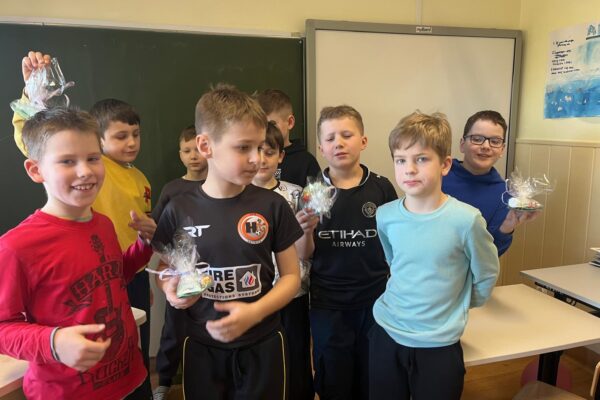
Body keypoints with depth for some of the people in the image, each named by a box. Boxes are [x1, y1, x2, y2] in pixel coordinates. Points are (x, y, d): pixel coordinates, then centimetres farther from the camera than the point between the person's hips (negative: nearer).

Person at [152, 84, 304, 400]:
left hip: (261, 344, 0)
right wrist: (171, 291, -15)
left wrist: (254, 312, -18)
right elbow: (163, 271, 6)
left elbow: (291, 275, -4)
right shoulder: (179, 210, -8)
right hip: (202, 346, 1)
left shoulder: (272, 205, -9)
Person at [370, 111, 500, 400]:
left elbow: (486, 275, -2)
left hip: (439, 344, -3)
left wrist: (454, 305, 9)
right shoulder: (385, 215, -7)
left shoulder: (466, 219, -18)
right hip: (385, 333, 3)